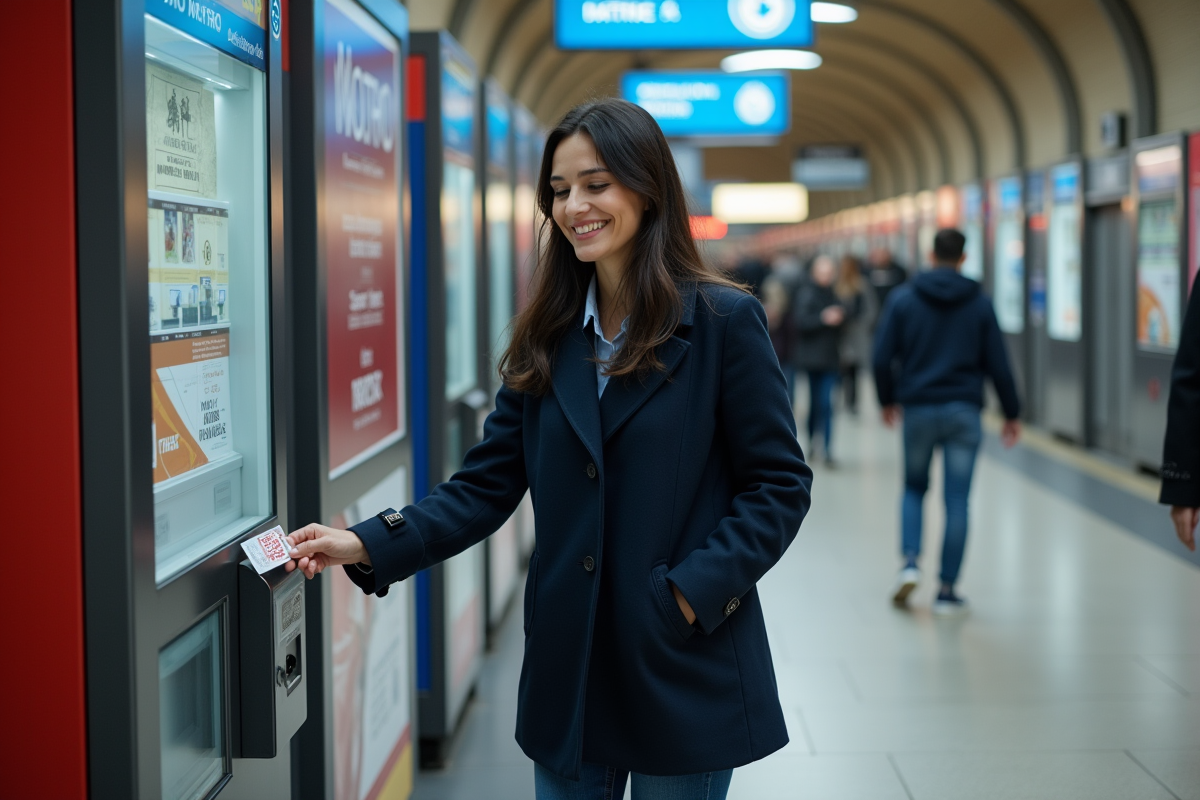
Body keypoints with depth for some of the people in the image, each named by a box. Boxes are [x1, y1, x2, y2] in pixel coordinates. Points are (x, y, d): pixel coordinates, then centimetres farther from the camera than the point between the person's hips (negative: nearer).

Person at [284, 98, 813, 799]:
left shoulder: (724, 321, -7)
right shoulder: (549, 339, 7)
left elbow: (780, 484, -7)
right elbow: (487, 486, 3)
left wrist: (694, 590, -18)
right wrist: (368, 546, -9)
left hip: (684, 669, -4)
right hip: (571, 667, 4)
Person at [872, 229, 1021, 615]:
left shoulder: (903, 298, 1)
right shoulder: (980, 303, 2)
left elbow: (883, 357, -2)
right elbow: (998, 364, 2)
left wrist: (888, 400, 14)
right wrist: (1011, 413, 12)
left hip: (917, 409, 1)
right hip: (963, 411, 0)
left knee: (914, 488, 20)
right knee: (957, 500, 3)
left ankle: (910, 562, 0)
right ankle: (947, 591, 4)